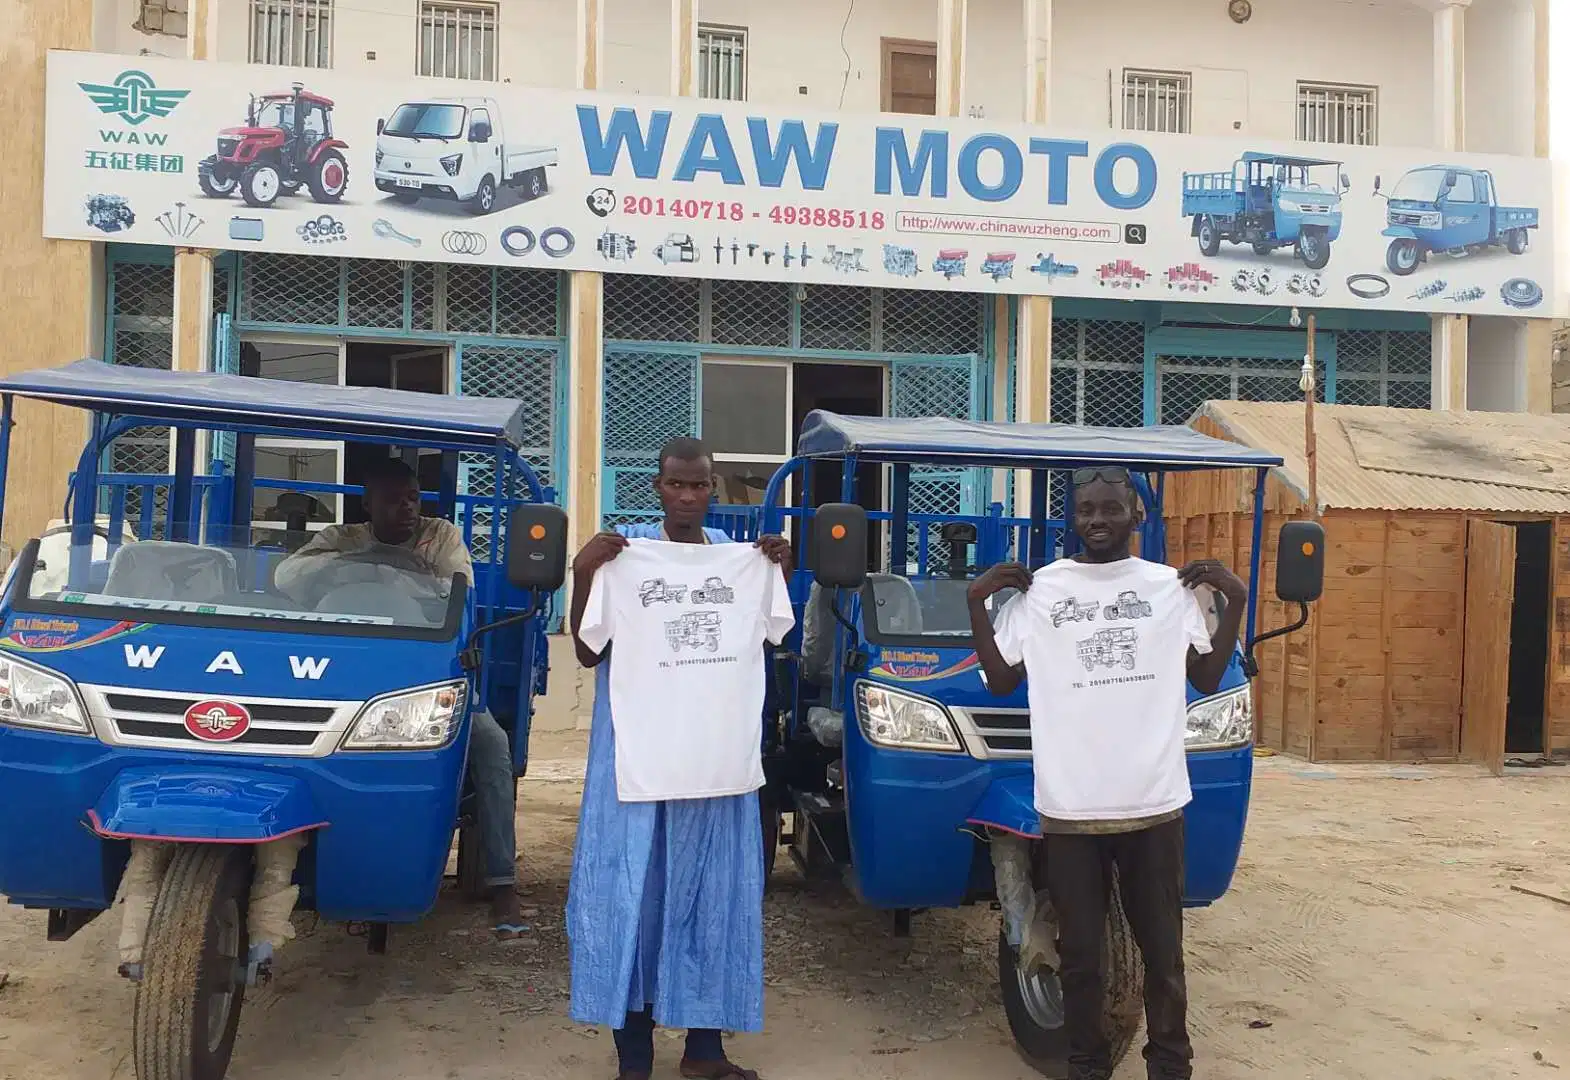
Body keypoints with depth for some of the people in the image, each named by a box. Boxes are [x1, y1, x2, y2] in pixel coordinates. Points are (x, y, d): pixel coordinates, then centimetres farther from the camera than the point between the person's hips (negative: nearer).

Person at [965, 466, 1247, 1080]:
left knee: (1162, 945, 10)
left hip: (1154, 801, 1)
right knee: (1079, 950, 8)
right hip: (1069, 805, 0)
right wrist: (977, 604, -2)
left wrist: (1236, 602, 2)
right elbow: (1001, 680, 6)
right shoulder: (1039, 590, 4)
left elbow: (1207, 679, 10)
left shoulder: (1170, 587, 7)